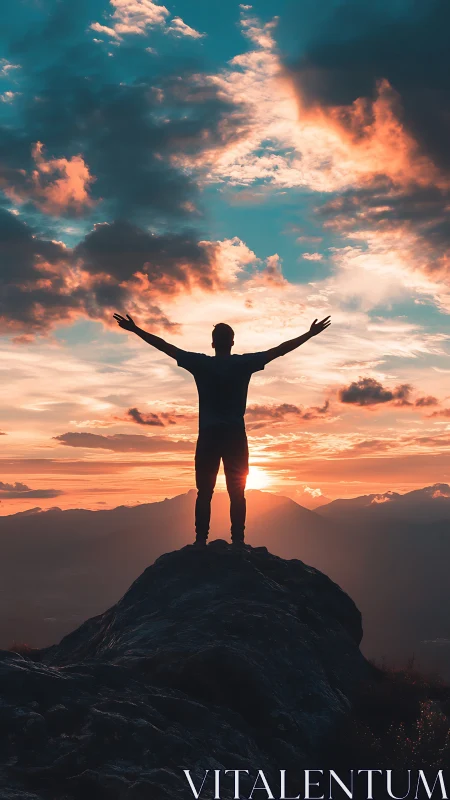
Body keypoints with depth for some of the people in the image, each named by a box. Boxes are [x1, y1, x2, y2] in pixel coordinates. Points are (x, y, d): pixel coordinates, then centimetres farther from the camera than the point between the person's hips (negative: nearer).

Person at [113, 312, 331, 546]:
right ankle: (238, 541, -3)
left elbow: (165, 346, 6)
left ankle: (201, 540, -1)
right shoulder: (244, 363, 0)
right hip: (235, 436, 0)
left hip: (208, 437, 0)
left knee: (204, 491, 4)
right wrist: (310, 334, 9)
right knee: (237, 492, 2)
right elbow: (280, 350, 3)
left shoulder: (200, 363, 1)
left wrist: (136, 330, 14)